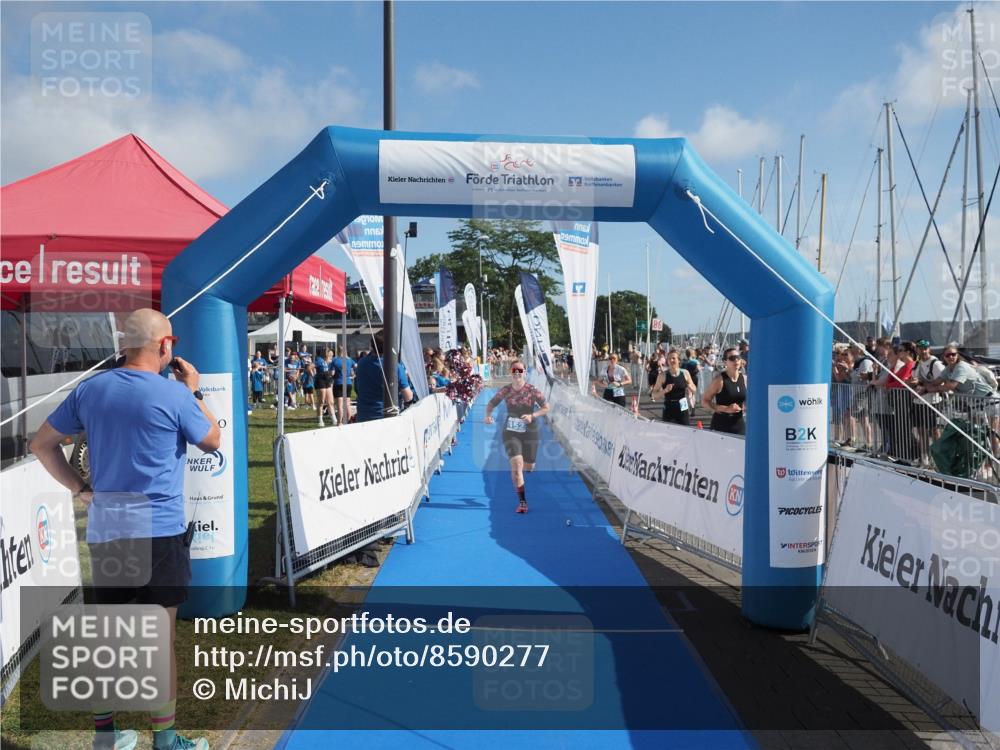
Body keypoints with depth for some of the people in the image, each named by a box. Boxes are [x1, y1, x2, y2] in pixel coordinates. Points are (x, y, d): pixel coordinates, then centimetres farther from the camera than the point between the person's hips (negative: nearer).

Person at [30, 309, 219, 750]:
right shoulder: (174, 395, -12)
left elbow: (42, 444, 11)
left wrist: (79, 489, 10)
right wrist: (194, 391, 9)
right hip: (158, 530, -5)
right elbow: (212, 441, 3)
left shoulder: (91, 389, 4)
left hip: (104, 530, 5)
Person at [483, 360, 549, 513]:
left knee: (529, 467, 11)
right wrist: (488, 415, -14)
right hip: (511, 432, 0)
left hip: (530, 432, 0)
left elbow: (546, 408, -5)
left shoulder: (532, 390, -11)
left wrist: (532, 416, -22)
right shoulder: (505, 391, -6)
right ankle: (522, 501, -8)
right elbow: (491, 404, 7)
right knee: (516, 464, -15)